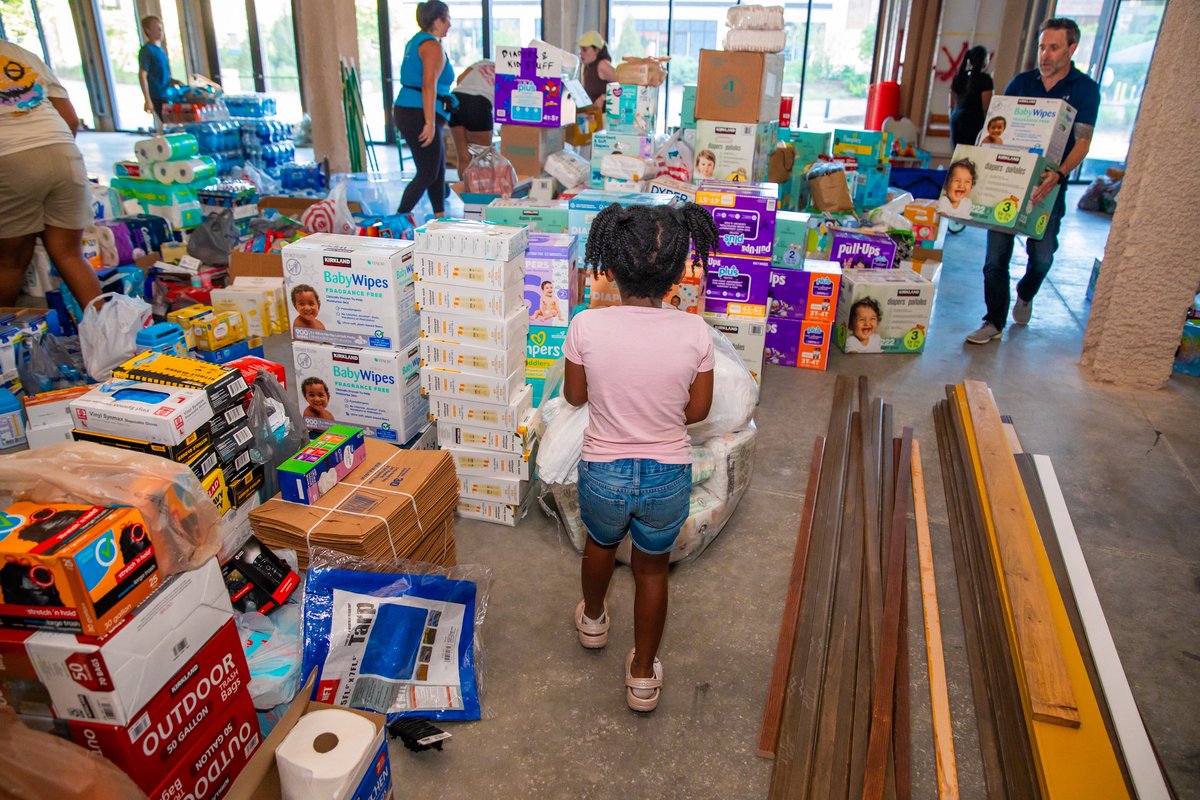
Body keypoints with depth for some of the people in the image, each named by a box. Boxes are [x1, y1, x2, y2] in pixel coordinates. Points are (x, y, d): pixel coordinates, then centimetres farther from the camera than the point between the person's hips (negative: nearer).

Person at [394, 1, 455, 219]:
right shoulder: (433, 46, -11)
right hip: (419, 116, -10)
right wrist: (430, 123, -26)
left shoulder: (415, 41, 19)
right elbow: (429, 84, -22)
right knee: (427, 174, -6)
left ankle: (440, 217, 25)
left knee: (439, 168, 17)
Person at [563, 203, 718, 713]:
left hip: (603, 473, 0)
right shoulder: (694, 333, -17)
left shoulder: (586, 327, -19)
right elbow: (698, 410, -4)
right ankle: (643, 675, 38)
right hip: (668, 477, 0)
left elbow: (574, 396, -2)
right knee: (652, 568, 24)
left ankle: (593, 619, 59)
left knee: (600, 543, 31)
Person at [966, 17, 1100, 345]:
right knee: (996, 255, -3)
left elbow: (1082, 142, -10)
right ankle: (994, 323, 7)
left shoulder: (1084, 89, -1)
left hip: (1047, 185, -1)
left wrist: (1059, 174, -29)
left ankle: (1025, 295, 36)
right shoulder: (1021, 82, 7)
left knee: (1042, 255, 3)